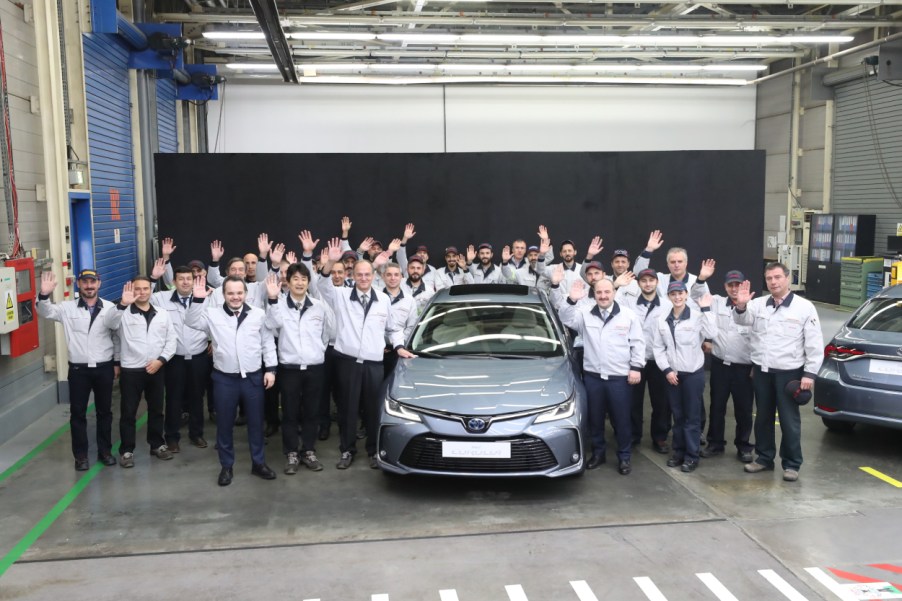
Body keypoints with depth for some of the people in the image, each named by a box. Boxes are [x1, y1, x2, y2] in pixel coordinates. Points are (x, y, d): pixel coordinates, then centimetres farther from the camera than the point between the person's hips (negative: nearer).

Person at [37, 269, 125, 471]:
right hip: (78, 369, 0)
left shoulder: (110, 308, -1)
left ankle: (105, 451, 25)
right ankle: (80, 455, 17)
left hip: (104, 368, 1)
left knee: (104, 411, 11)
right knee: (78, 413, 6)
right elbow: (45, 312, -13)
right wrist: (44, 295, -29)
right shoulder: (67, 308, -1)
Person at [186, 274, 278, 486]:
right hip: (224, 378, 0)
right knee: (224, 424, 10)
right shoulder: (213, 314, -1)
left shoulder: (259, 314, -1)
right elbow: (191, 322, -13)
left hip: (253, 377, 0)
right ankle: (226, 466, 25)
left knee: (256, 422, 12)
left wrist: (270, 369, -1)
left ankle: (259, 463, 27)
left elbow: (268, 343, 3)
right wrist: (198, 300, -25)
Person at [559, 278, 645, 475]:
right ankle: (598, 453, 28)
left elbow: (638, 343, 3)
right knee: (595, 418, 12)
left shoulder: (628, 315, 1)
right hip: (592, 376, 2)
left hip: (619, 377, -1)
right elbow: (566, 320, -9)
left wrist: (636, 367, -4)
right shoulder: (585, 313, 3)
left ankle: (624, 457, 19)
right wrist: (572, 301, -23)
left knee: (621, 419, 5)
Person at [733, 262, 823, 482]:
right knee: (763, 417, 14)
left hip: (789, 372, -4)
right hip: (762, 370, 4)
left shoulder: (805, 307, -4)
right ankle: (764, 458, 27)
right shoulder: (758, 304, 4)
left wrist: (810, 373, -9)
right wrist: (741, 306, -32)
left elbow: (815, 344, -4)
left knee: (789, 420, 3)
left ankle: (791, 464, 15)